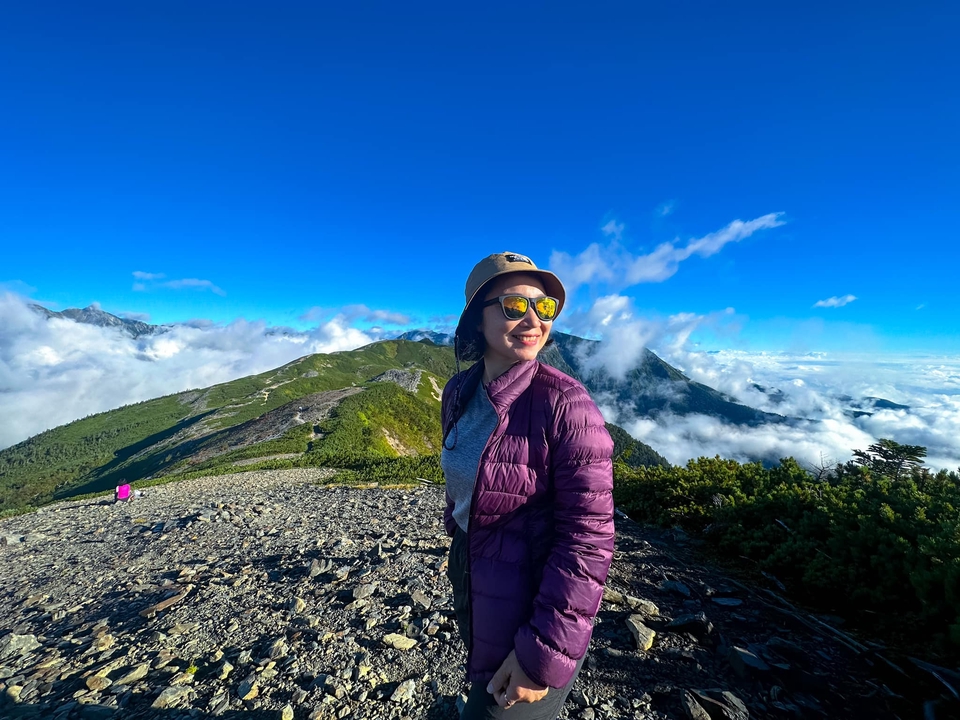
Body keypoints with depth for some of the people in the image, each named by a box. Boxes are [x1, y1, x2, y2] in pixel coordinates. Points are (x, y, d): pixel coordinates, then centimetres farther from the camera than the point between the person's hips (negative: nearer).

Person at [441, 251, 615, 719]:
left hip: (534, 603, -6)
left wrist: (543, 653, -20)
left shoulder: (565, 403, -26)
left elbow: (588, 537, -24)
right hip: (470, 584, 7)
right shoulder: (458, 392, -6)